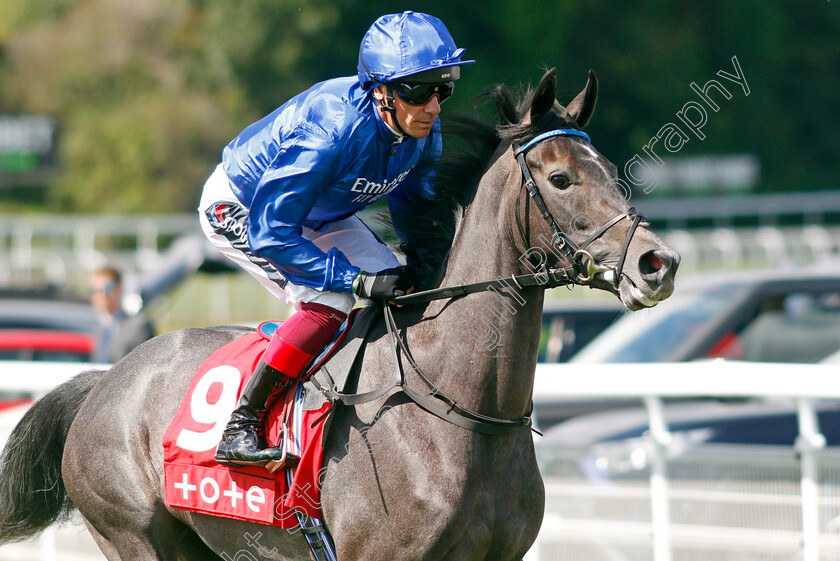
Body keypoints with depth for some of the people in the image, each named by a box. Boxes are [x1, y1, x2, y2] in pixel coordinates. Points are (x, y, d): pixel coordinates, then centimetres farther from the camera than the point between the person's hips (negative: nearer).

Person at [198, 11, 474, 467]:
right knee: (330, 301, -26)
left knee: (400, 293, -2)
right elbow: (270, 231, -37)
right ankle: (240, 424, -20)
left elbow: (413, 204, 3)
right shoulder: (330, 132, -41)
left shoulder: (423, 129, -18)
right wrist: (356, 279, -39)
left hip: (319, 214, 8)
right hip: (239, 208, -8)